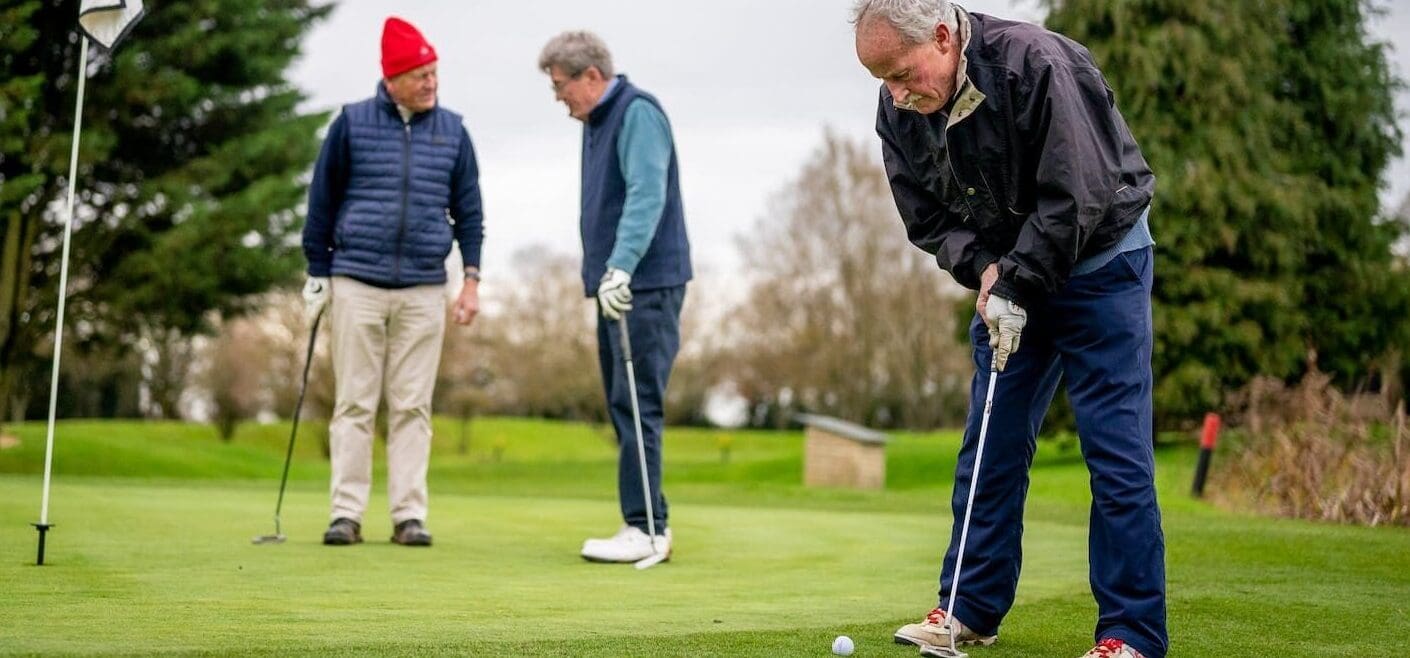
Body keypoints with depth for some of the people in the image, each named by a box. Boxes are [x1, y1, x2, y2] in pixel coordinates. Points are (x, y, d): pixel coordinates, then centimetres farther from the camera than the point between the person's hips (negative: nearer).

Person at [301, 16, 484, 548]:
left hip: (424, 290, 1)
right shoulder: (352, 123, 1)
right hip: (356, 284, -1)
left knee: (413, 407, 2)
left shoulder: (452, 132, 7)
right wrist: (317, 273, 5)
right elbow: (322, 200, 6)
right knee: (354, 404, 1)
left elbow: (468, 209, 11)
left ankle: (409, 514, 7)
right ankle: (347, 513, 5)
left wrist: (472, 278, 4)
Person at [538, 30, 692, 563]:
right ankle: (649, 524, 13)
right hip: (616, 287, 10)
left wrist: (621, 267, -32)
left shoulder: (637, 113, -11)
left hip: (647, 285, -10)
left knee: (637, 405, -10)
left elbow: (647, 196, -23)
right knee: (623, 407, 9)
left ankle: (644, 529, -8)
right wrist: (608, 274, 15)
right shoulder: (596, 123, 19)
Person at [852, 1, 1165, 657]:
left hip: (1099, 258, -6)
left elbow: (1077, 197, -27)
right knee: (991, 442, 6)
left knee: (1116, 446, -8)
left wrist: (1019, 285, -24)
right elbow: (929, 219, 0)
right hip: (1004, 275, 6)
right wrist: (983, 269, -17)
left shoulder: (1036, 64, -28)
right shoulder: (899, 112, -8)